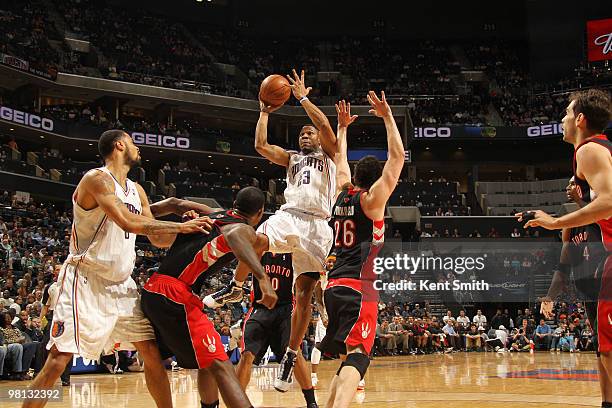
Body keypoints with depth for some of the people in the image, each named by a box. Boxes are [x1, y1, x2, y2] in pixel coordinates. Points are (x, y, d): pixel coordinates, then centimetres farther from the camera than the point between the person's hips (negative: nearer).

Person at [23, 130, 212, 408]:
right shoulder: (97, 179, -13)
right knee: (58, 360, -12)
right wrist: (180, 227, -21)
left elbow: (157, 239, 16)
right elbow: (128, 222, -26)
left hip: (121, 285, 8)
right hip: (85, 280, -8)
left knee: (153, 353, 4)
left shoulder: (136, 190, 13)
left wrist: (183, 228, -3)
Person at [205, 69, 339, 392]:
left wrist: (303, 98, 1)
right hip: (288, 215, 3)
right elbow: (261, 146, 14)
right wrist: (265, 112, 16)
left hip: (316, 225, -3)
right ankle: (234, 289, -8)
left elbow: (326, 127, -3)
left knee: (304, 294, -7)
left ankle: (290, 357, -3)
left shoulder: (328, 154, 16)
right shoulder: (291, 158, 27)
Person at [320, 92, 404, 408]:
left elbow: (340, 160, 32)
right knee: (357, 356, -18)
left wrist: (343, 127, 39)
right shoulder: (371, 199, -2)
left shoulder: (341, 195, 14)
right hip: (358, 287, -8)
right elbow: (397, 158, -4)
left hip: (333, 286, 8)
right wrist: (388, 117, 0)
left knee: (349, 355, 18)